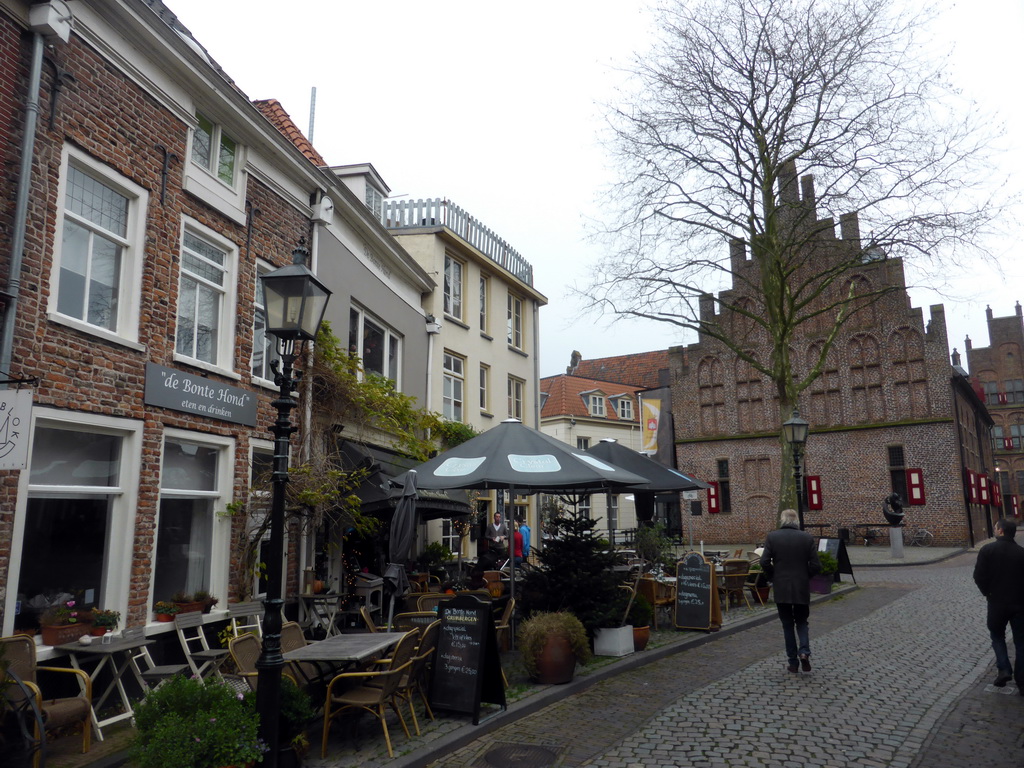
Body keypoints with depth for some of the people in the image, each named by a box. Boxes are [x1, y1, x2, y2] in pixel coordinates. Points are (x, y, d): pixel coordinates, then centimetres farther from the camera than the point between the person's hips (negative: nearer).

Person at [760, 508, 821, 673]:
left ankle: (793, 662, 12)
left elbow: (764, 562, -10)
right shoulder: (807, 538, -4)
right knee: (801, 622, 17)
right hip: (802, 588, 1)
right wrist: (805, 576, 13)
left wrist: (773, 578, 7)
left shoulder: (772, 537, -6)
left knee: (787, 624, 11)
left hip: (781, 589, -1)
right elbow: (816, 565, -5)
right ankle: (804, 651, -6)